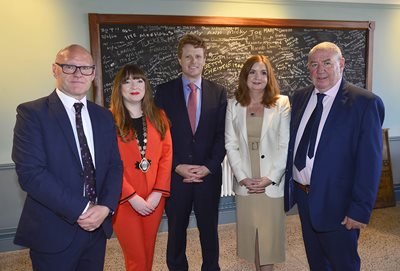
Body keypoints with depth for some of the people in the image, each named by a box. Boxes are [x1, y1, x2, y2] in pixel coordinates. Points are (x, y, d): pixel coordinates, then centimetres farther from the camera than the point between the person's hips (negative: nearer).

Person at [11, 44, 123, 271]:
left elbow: (115, 165, 4)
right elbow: (30, 173, -17)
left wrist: (106, 207, -12)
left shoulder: (104, 116, 7)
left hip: (98, 227, 5)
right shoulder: (32, 113, -9)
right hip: (54, 233, -4)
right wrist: (81, 210, -18)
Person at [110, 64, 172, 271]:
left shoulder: (158, 117, 6)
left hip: (154, 198, 4)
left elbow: (166, 155, 2)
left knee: (148, 254, 17)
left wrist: (158, 193, -7)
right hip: (124, 200, -3)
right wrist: (132, 197, -13)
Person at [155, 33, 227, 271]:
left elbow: (222, 135, 1)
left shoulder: (219, 92, 3)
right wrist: (178, 166, -11)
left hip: (209, 174, 1)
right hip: (175, 175, 0)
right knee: (176, 231, 14)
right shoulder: (164, 91, 1)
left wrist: (209, 167, -10)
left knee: (209, 230, 15)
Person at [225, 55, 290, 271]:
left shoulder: (282, 103, -2)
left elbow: (285, 145, -5)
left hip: (272, 183, -2)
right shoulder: (233, 105, 4)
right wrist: (242, 177, -7)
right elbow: (230, 144, 2)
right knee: (251, 233, 12)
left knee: (269, 234, 4)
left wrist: (270, 178, -11)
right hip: (244, 183, 2)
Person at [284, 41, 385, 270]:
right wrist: (289, 187, 5)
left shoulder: (365, 103, -14)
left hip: (336, 204, -5)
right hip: (303, 196, 6)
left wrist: (360, 209, -17)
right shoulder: (300, 97, 5)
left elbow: (370, 162, -16)